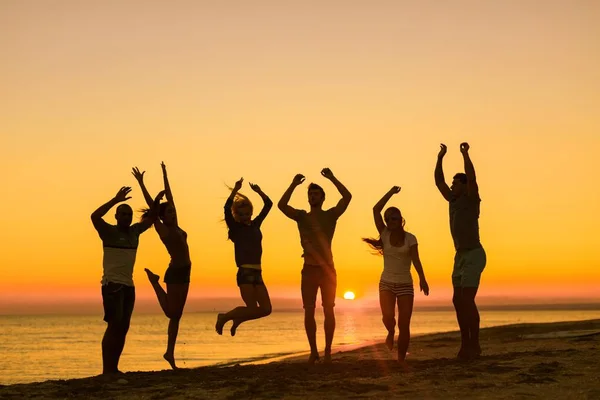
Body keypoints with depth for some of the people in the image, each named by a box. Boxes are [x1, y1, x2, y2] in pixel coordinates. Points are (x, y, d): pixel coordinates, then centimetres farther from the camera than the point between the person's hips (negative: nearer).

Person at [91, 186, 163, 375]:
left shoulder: (134, 231, 12)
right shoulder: (109, 231, -5)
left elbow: (150, 219, 25)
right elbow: (94, 216, -23)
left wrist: (156, 202, 8)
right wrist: (115, 200, -25)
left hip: (128, 285, 7)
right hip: (112, 284, -7)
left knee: (123, 328, 6)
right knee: (114, 325, -14)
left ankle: (114, 368, 12)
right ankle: (106, 370, -13)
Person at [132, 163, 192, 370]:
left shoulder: (175, 227, 11)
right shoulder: (163, 229, -6)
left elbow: (169, 197, 17)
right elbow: (151, 204, -9)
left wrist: (165, 175, 22)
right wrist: (141, 183, -11)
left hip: (184, 273, 7)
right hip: (175, 273, -7)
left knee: (176, 315, 7)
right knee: (172, 312, -3)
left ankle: (170, 353, 10)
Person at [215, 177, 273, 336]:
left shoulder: (255, 224, 14)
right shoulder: (235, 228, -1)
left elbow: (268, 205, 13)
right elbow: (227, 208, -18)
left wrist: (258, 191, -1)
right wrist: (235, 190, -19)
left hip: (257, 273, 6)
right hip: (245, 273, -6)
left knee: (266, 309, 1)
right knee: (253, 309, -10)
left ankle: (238, 319, 23)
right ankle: (223, 318, 11)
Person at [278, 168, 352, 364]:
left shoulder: (330, 215, 2)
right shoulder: (301, 216, 6)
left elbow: (347, 197, -11)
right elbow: (281, 205, -8)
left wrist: (332, 178, -10)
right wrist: (293, 185, -8)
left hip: (328, 269, -2)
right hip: (309, 269, 2)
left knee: (328, 311, 0)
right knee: (309, 312, 2)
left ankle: (328, 352, 7)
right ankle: (313, 351, 11)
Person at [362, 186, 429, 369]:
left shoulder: (410, 238, -2)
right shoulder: (385, 235, 1)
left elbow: (416, 260, -14)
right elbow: (375, 210, -8)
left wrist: (422, 279, -31)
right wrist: (391, 192, -8)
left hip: (405, 285, 0)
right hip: (386, 284, 1)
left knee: (404, 325, -6)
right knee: (388, 316, -23)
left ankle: (402, 359, 11)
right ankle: (390, 333, 13)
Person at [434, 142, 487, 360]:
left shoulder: (471, 199, -8)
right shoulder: (454, 201, 13)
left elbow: (471, 177, -26)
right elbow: (438, 181, 15)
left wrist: (465, 154, -26)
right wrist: (440, 157, 11)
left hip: (474, 256, -9)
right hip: (461, 256, 9)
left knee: (467, 301, -14)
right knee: (458, 301, 5)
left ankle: (474, 344, -10)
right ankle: (465, 343, 10)